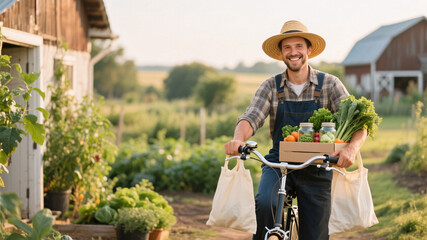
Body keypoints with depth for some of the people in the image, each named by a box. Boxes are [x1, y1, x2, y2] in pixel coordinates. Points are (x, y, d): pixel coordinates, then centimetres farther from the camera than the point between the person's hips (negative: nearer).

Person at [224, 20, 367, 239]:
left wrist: (352, 147, -34)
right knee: (265, 204, -32)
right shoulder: (271, 86, 1)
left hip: (316, 170, 0)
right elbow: (251, 118, -13)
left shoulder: (330, 84, -3)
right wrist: (238, 139, -37)